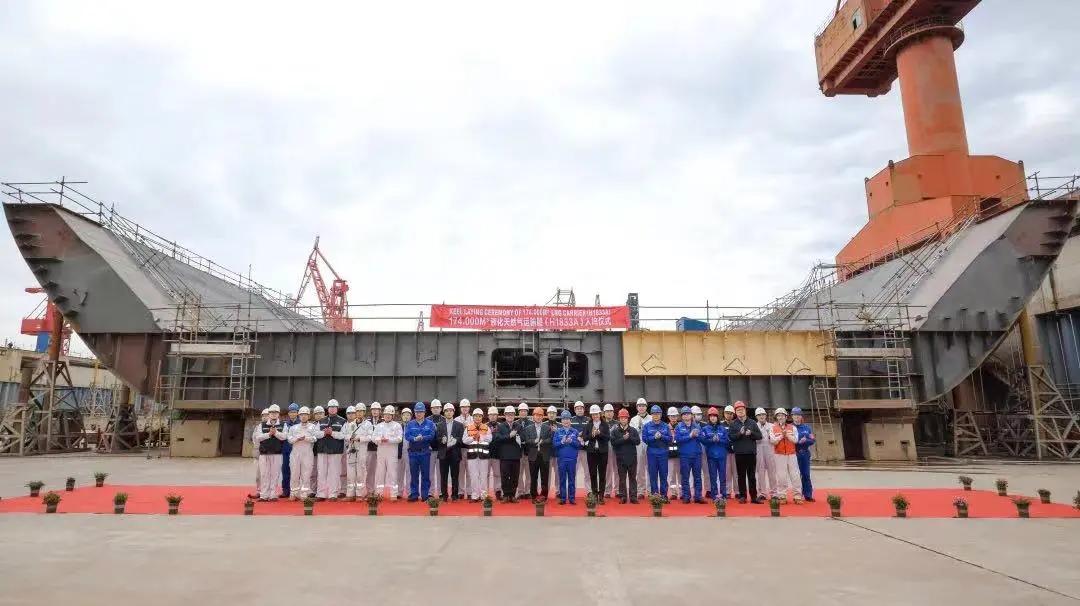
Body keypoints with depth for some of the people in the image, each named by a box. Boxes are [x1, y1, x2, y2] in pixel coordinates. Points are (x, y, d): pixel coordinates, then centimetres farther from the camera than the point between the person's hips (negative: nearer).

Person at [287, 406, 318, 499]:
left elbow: (315, 438, -5)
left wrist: (305, 438, -16)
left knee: (306, 474, -3)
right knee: (294, 473, 2)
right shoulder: (293, 427, 18)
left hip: (307, 453, -2)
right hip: (295, 452, 2)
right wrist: (297, 439, -11)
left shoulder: (313, 427, 10)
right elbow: (289, 438, 6)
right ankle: (293, 493, 11)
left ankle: (304, 494, 3)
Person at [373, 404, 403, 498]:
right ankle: (378, 493, 14)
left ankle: (394, 494, 1)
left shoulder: (397, 425, 3)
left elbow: (399, 438, -7)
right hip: (380, 451, 3)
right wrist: (380, 440, -13)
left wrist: (388, 440, -19)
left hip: (392, 452, -3)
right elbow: (373, 438, 6)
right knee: (379, 472, 6)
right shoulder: (379, 426, 15)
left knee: (392, 472, -4)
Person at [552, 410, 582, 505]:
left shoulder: (575, 432, 4)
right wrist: (562, 442, -17)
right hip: (561, 458, 0)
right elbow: (554, 444, -2)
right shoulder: (557, 432, 4)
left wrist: (571, 441, -15)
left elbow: (579, 444, -1)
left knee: (572, 479, 5)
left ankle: (571, 498, 12)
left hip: (572, 459, 0)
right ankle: (563, 498, 12)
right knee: (562, 479, 5)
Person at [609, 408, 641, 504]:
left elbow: (638, 441, -3)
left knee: (633, 477, 4)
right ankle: (623, 496, 9)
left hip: (632, 457, 1)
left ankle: (633, 496, 9)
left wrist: (629, 437, -16)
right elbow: (613, 442, -8)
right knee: (622, 478, 4)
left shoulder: (633, 430, 8)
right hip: (621, 458, -1)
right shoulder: (615, 431, 4)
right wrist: (623, 438, -16)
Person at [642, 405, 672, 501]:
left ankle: (664, 494, 10)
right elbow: (644, 438, -4)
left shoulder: (665, 426, 5)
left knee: (664, 474, 3)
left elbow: (670, 439, 1)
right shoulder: (646, 426, 4)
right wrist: (654, 437, -16)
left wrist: (661, 436, -15)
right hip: (652, 453, -1)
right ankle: (654, 494, 9)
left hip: (663, 453, 1)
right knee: (653, 474, 2)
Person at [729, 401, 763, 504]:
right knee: (741, 476, 5)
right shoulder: (733, 423, 4)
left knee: (752, 475, 6)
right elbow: (730, 436, -6)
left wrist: (751, 433, -12)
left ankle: (754, 496, 10)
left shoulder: (752, 422, 8)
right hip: (739, 453, -1)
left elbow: (759, 436, 5)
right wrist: (740, 433, -20)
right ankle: (742, 496, 11)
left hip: (751, 452, 1)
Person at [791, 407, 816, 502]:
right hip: (794, 454, -3)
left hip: (805, 453, 3)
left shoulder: (807, 427, 9)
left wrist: (805, 440, -13)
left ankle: (808, 495, 11)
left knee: (806, 475, 5)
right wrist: (799, 442, -17)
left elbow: (813, 440, 5)